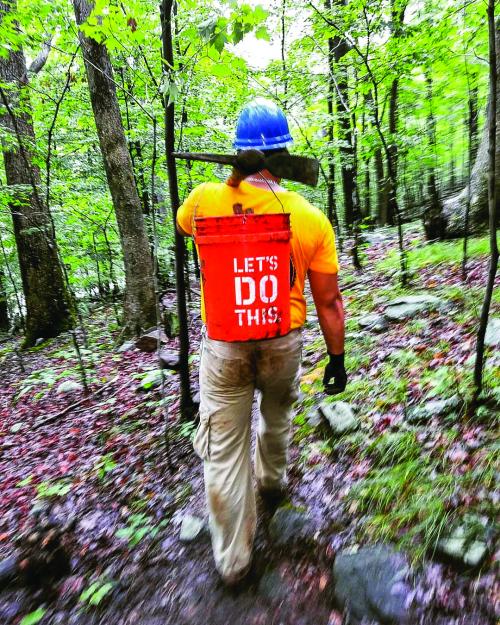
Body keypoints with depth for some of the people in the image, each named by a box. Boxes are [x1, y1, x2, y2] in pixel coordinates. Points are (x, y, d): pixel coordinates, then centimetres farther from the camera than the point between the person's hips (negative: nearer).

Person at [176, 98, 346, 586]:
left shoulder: (206, 199, -11)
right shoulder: (312, 219, -10)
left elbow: (182, 223, 15)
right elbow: (328, 300, -6)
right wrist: (337, 358, 7)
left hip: (223, 346, -1)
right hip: (283, 343, 2)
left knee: (225, 451, 12)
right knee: (277, 417, 30)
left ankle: (232, 559, 27)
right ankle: (272, 479, 58)